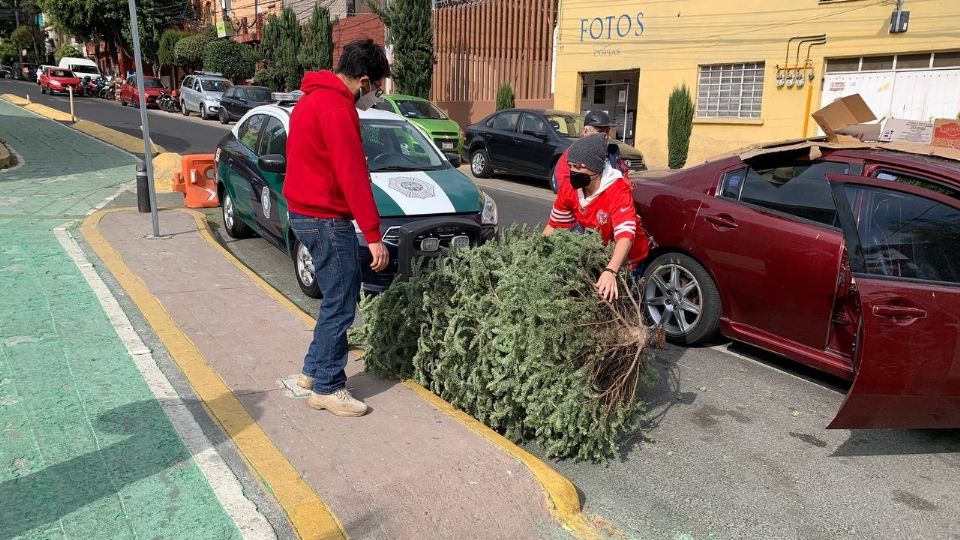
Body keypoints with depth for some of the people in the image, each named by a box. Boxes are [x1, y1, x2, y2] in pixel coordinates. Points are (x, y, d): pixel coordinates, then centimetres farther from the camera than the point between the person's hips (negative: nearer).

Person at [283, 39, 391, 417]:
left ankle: (313, 370, 29)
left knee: (338, 297, 19)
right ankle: (327, 388, 11)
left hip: (306, 213, 10)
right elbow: (353, 177, -23)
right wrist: (374, 235, -21)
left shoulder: (313, 98, 15)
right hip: (325, 219, -10)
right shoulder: (337, 108, -19)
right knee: (340, 305, -1)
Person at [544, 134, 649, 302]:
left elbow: (625, 236, -44)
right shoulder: (568, 188, -15)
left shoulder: (618, 191, -32)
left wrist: (610, 271, -59)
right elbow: (554, 225, -1)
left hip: (626, 260, -5)